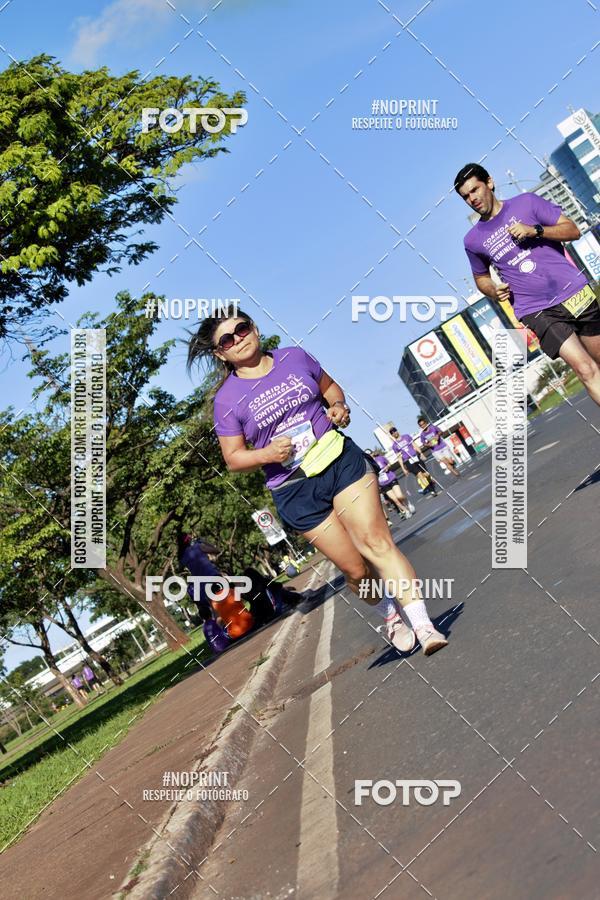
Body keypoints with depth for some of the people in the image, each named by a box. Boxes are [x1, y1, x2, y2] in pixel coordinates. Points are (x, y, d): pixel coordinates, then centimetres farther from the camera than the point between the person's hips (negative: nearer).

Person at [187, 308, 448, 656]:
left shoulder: (295, 357, 6)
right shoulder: (227, 399, -2)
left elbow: (329, 386, 22)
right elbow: (234, 458, 2)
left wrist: (339, 405, 0)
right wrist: (267, 454, -18)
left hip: (342, 460, 1)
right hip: (295, 491, -1)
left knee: (376, 542, -15)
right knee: (355, 569, 3)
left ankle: (423, 625, -16)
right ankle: (391, 616, 31)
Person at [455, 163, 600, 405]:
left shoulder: (526, 203, 4)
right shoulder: (473, 240, 9)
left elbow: (572, 230, 1)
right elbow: (481, 277, 25)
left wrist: (535, 230, -15)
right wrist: (494, 291, 2)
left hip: (573, 291, 1)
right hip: (536, 311, 0)